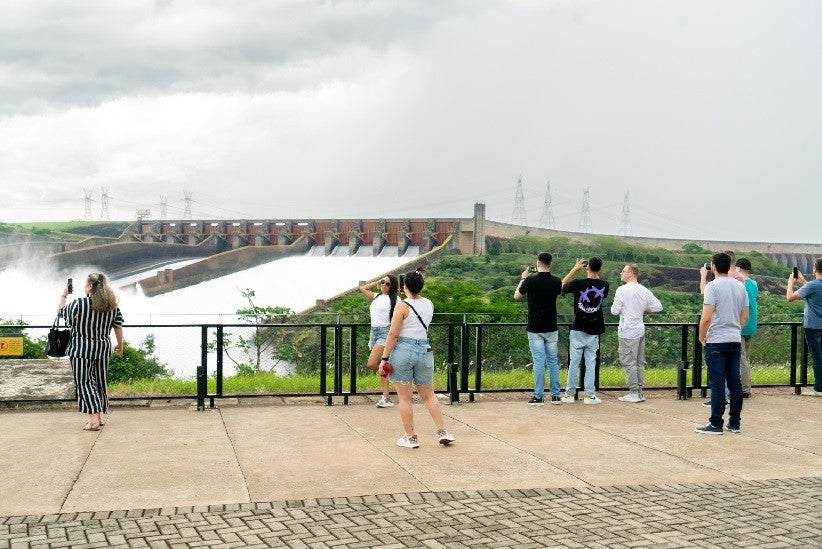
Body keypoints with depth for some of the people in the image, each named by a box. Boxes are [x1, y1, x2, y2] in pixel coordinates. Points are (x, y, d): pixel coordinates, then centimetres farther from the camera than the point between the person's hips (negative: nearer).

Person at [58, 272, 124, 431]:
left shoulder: (79, 304, -14)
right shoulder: (112, 305, 0)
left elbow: (61, 311, 4)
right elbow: (118, 327, 5)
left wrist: (63, 295, 20)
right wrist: (120, 345, 18)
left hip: (81, 350, -4)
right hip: (103, 350, 5)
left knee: (84, 382, 0)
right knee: (99, 382, 16)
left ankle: (94, 419, -11)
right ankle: (98, 417, 24)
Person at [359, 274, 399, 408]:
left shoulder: (394, 299, -3)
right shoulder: (376, 296, 16)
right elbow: (362, 288, 22)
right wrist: (377, 282, 16)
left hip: (385, 332, -7)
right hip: (374, 331, 7)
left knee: (372, 364, -19)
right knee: (380, 366, 6)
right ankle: (386, 398, 10)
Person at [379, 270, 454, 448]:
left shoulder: (402, 306, -10)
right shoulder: (429, 304, 6)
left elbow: (393, 335, -12)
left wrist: (384, 358, -7)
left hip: (403, 350, -5)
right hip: (425, 350, 5)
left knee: (404, 398, 5)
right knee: (429, 395, 17)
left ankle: (411, 438, 9)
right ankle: (443, 432, 12)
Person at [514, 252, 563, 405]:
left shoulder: (530, 281, -12)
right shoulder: (556, 281, -3)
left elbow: (516, 296, 3)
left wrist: (522, 279, 16)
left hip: (535, 328, -3)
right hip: (551, 328, 3)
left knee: (539, 362, -2)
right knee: (553, 361, 11)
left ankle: (539, 396, -1)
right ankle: (555, 395, 13)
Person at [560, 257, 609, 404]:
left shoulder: (578, 284, -13)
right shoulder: (604, 285, -4)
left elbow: (561, 286, 5)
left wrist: (574, 269, 7)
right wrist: (596, 275, 14)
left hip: (578, 329, -2)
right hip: (594, 331, 2)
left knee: (574, 362, 5)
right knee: (591, 363, 6)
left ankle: (570, 394, 10)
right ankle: (590, 395, 6)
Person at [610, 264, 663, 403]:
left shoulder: (622, 290, -12)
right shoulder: (645, 291, 6)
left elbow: (614, 311, -13)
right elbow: (658, 307, 7)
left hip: (628, 332, -7)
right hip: (640, 330, 7)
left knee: (629, 362, -1)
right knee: (639, 362, 12)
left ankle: (634, 393, -1)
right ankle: (639, 392, 17)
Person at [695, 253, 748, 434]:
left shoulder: (713, 286, -11)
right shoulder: (740, 286, 10)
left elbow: (706, 317, -17)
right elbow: (745, 316, 14)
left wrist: (701, 336, -4)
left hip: (716, 341, -6)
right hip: (735, 340, 6)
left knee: (717, 383, -4)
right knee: (735, 381, 10)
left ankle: (716, 424, -1)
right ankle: (735, 423, 16)